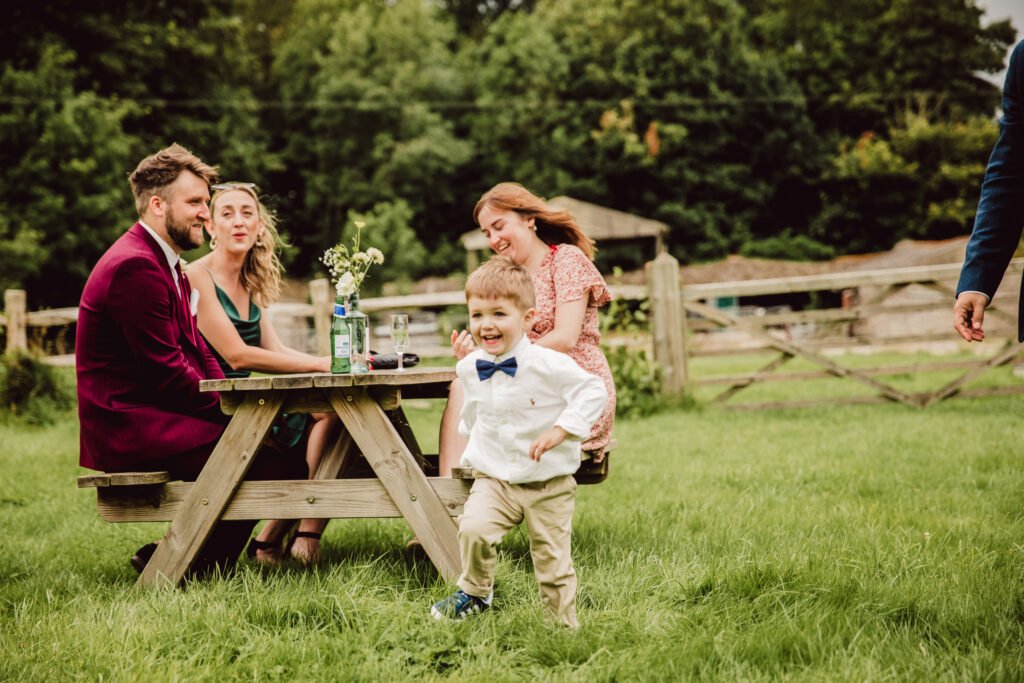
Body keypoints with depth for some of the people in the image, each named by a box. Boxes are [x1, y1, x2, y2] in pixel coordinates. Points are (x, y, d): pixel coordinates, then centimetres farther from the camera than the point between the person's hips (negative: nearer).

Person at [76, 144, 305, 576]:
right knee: (271, 457, -18)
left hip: (147, 416, 11)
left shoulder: (164, 263, 18)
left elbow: (197, 351, 16)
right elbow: (166, 373, -20)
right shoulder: (135, 266, -18)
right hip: (128, 426, -11)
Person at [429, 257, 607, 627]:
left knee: (554, 561, 3)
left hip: (549, 483, -3)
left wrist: (561, 430, -22)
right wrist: (473, 450, 24)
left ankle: (563, 625, 24)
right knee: (472, 529, -22)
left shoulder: (548, 364, -17)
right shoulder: (469, 368, 1)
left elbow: (593, 391, -14)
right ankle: (474, 593, 4)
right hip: (493, 478, 3)